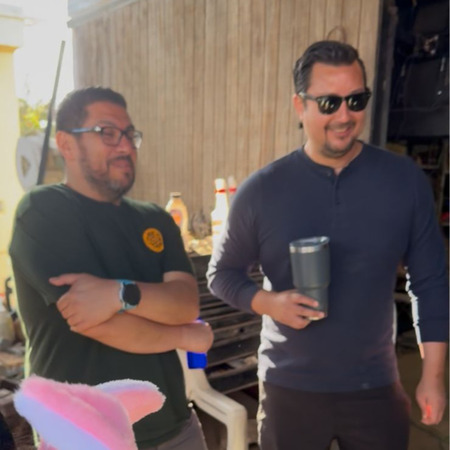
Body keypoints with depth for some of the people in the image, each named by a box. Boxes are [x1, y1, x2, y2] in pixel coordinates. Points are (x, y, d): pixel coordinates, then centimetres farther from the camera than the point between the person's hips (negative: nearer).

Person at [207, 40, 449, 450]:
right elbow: (222, 273, 1)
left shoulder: (405, 180, -6)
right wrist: (269, 303, -18)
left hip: (376, 389, 1)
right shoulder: (262, 189, -9)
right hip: (289, 390, -1)